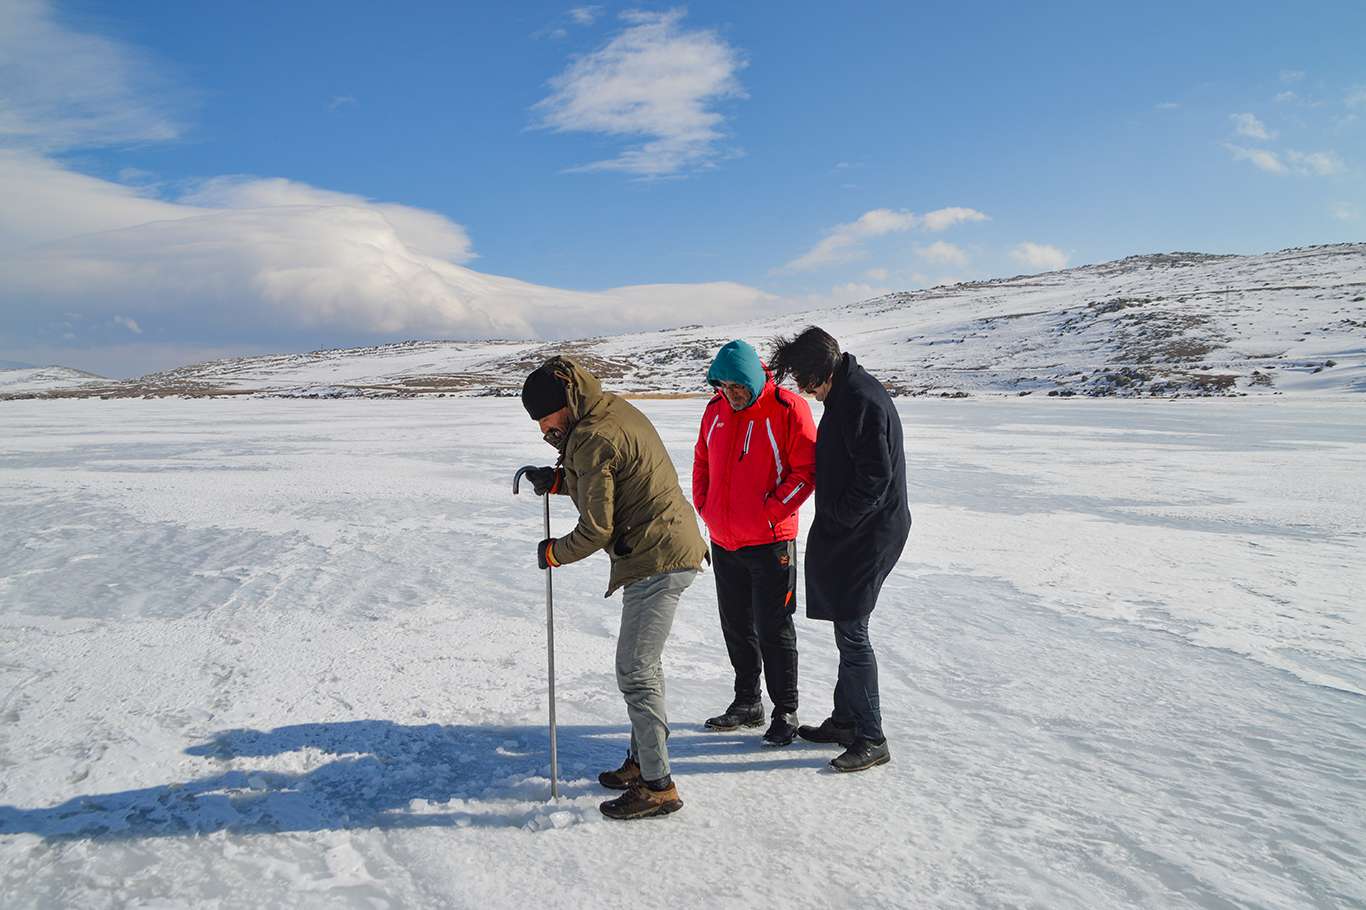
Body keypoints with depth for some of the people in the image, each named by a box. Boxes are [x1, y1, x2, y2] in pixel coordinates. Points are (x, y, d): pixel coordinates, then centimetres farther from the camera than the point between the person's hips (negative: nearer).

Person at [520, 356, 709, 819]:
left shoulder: (592, 440, -21)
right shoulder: (616, 410, 9)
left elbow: (596, 529, -18)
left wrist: (553, 552, 0)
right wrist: (558, 480, 10)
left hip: (656, 562, -11)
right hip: (674, 550, 11)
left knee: (635, 673, -5)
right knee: (643, 664, 20)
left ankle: (658, 786, 4)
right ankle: (642, 760, 33)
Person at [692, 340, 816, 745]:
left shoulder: (787, 409, -12)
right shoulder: (716, 410, 6)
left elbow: (806, 469, -12)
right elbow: (702, 462, 18)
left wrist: (771, 512, -15)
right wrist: (704, 506, 7)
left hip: (769, 542, -6)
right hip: (723, 542, 6)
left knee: (773, 629, 0)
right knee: (736, 625, 15)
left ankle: (786, 712, 14)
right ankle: (747, 703, 31)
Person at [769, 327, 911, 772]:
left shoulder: (863, 402, -22)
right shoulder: (846, 394, 11)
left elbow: (875, 478, -24)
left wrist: (835, 518, -13)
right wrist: (830, 523, 14)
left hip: (867, 535, -10)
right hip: (849, 533, 10)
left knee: (852, 633, -4)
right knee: (848, 628, 17)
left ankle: (871, 739, 6)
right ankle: (846, 720, 30)